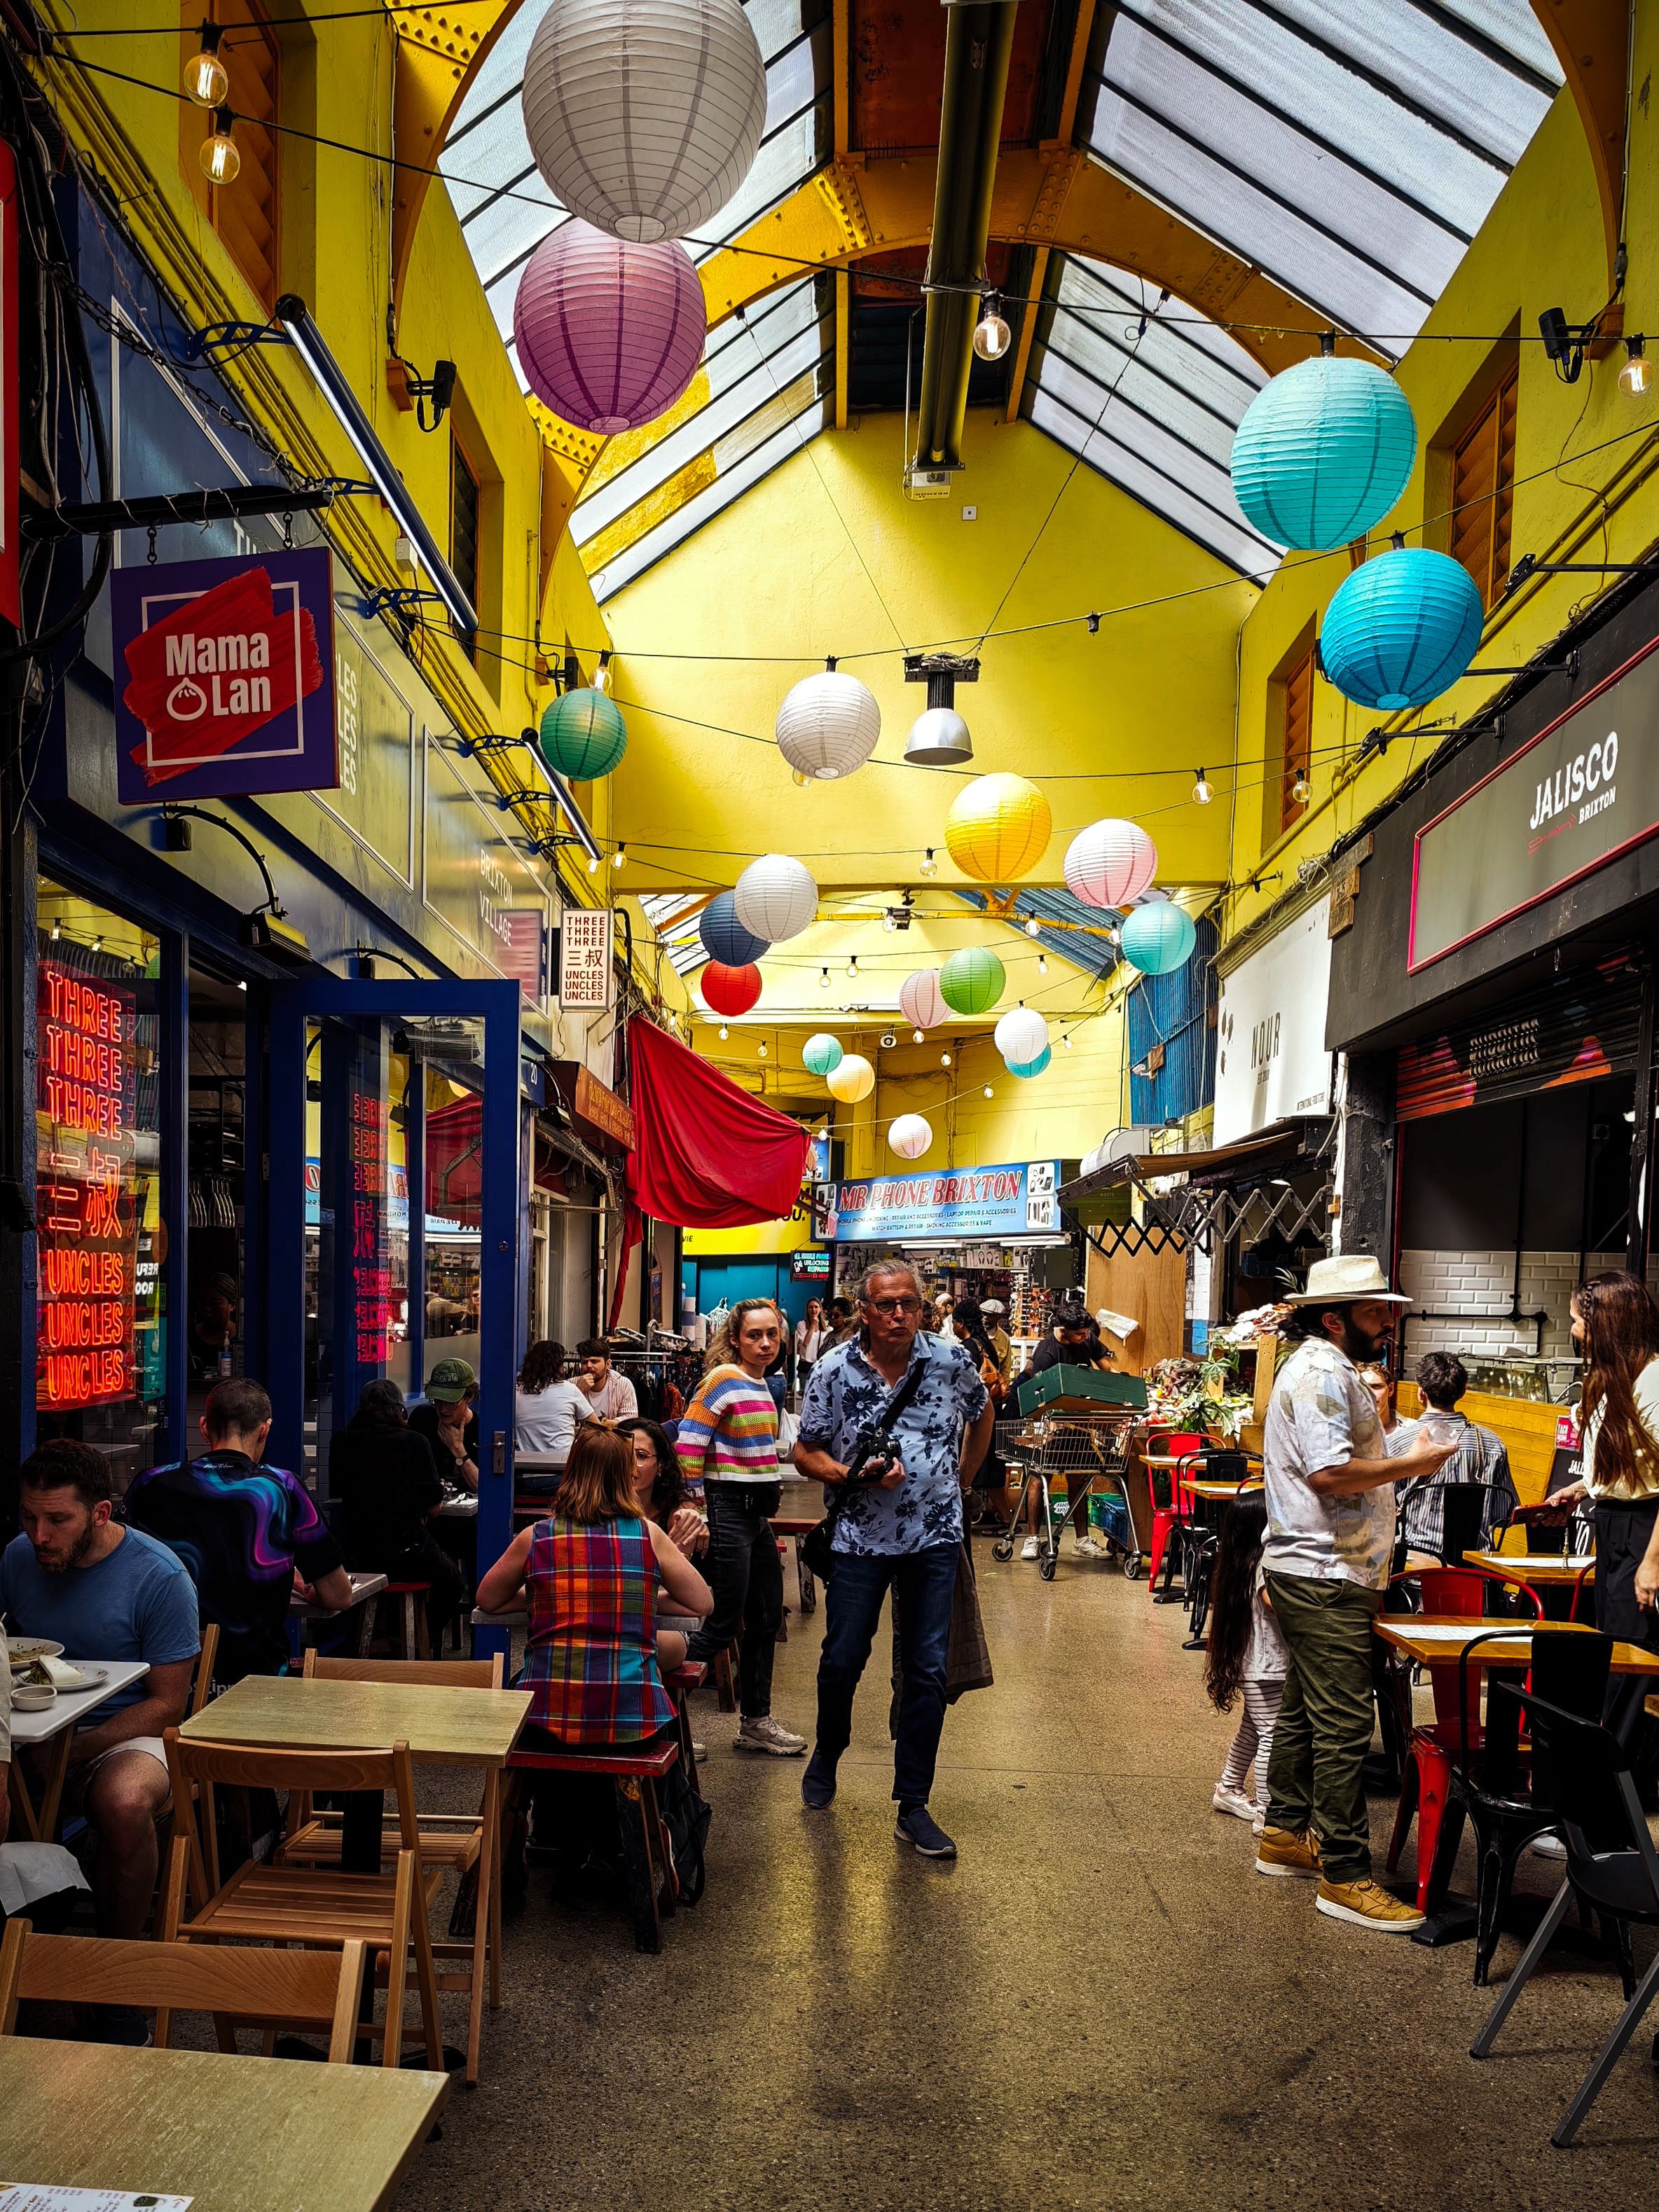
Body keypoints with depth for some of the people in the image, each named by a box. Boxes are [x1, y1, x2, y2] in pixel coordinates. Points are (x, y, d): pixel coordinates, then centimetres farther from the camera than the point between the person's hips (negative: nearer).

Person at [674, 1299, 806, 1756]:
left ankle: (756, 1722, 26)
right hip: (729, 1511, -9)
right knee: (724, 1624, -6)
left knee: (767, 1619, 14)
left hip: (757, 1512, 9)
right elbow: (688, 1443, -21)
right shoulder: (723, 1379, -15)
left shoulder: (763, 1384, 12)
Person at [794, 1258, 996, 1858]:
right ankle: (827, 1754, 38)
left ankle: (913, 1807, 14)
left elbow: (982, 1414, 15)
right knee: (842, 1660, 8)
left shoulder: (953, 1360, -6)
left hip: (935, 1538, 1)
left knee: (927, 1672, 2)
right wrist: (857, 1475, -19)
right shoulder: (835, 1370, -8)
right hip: (861, 1537, 0)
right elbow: (806, 1454, -3)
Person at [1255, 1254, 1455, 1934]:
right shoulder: (1324, 1372, -17)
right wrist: (1411, 1464, -17)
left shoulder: (1322, 1368, 18)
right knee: (1343, 1725, -7)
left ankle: (1285, 1836, 29)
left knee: (1304, 1710, 18)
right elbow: (1329, 1472, -26)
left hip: (1307, 1569, 11)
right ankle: (1344, 1876, -2)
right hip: (1325, 1578, -11)